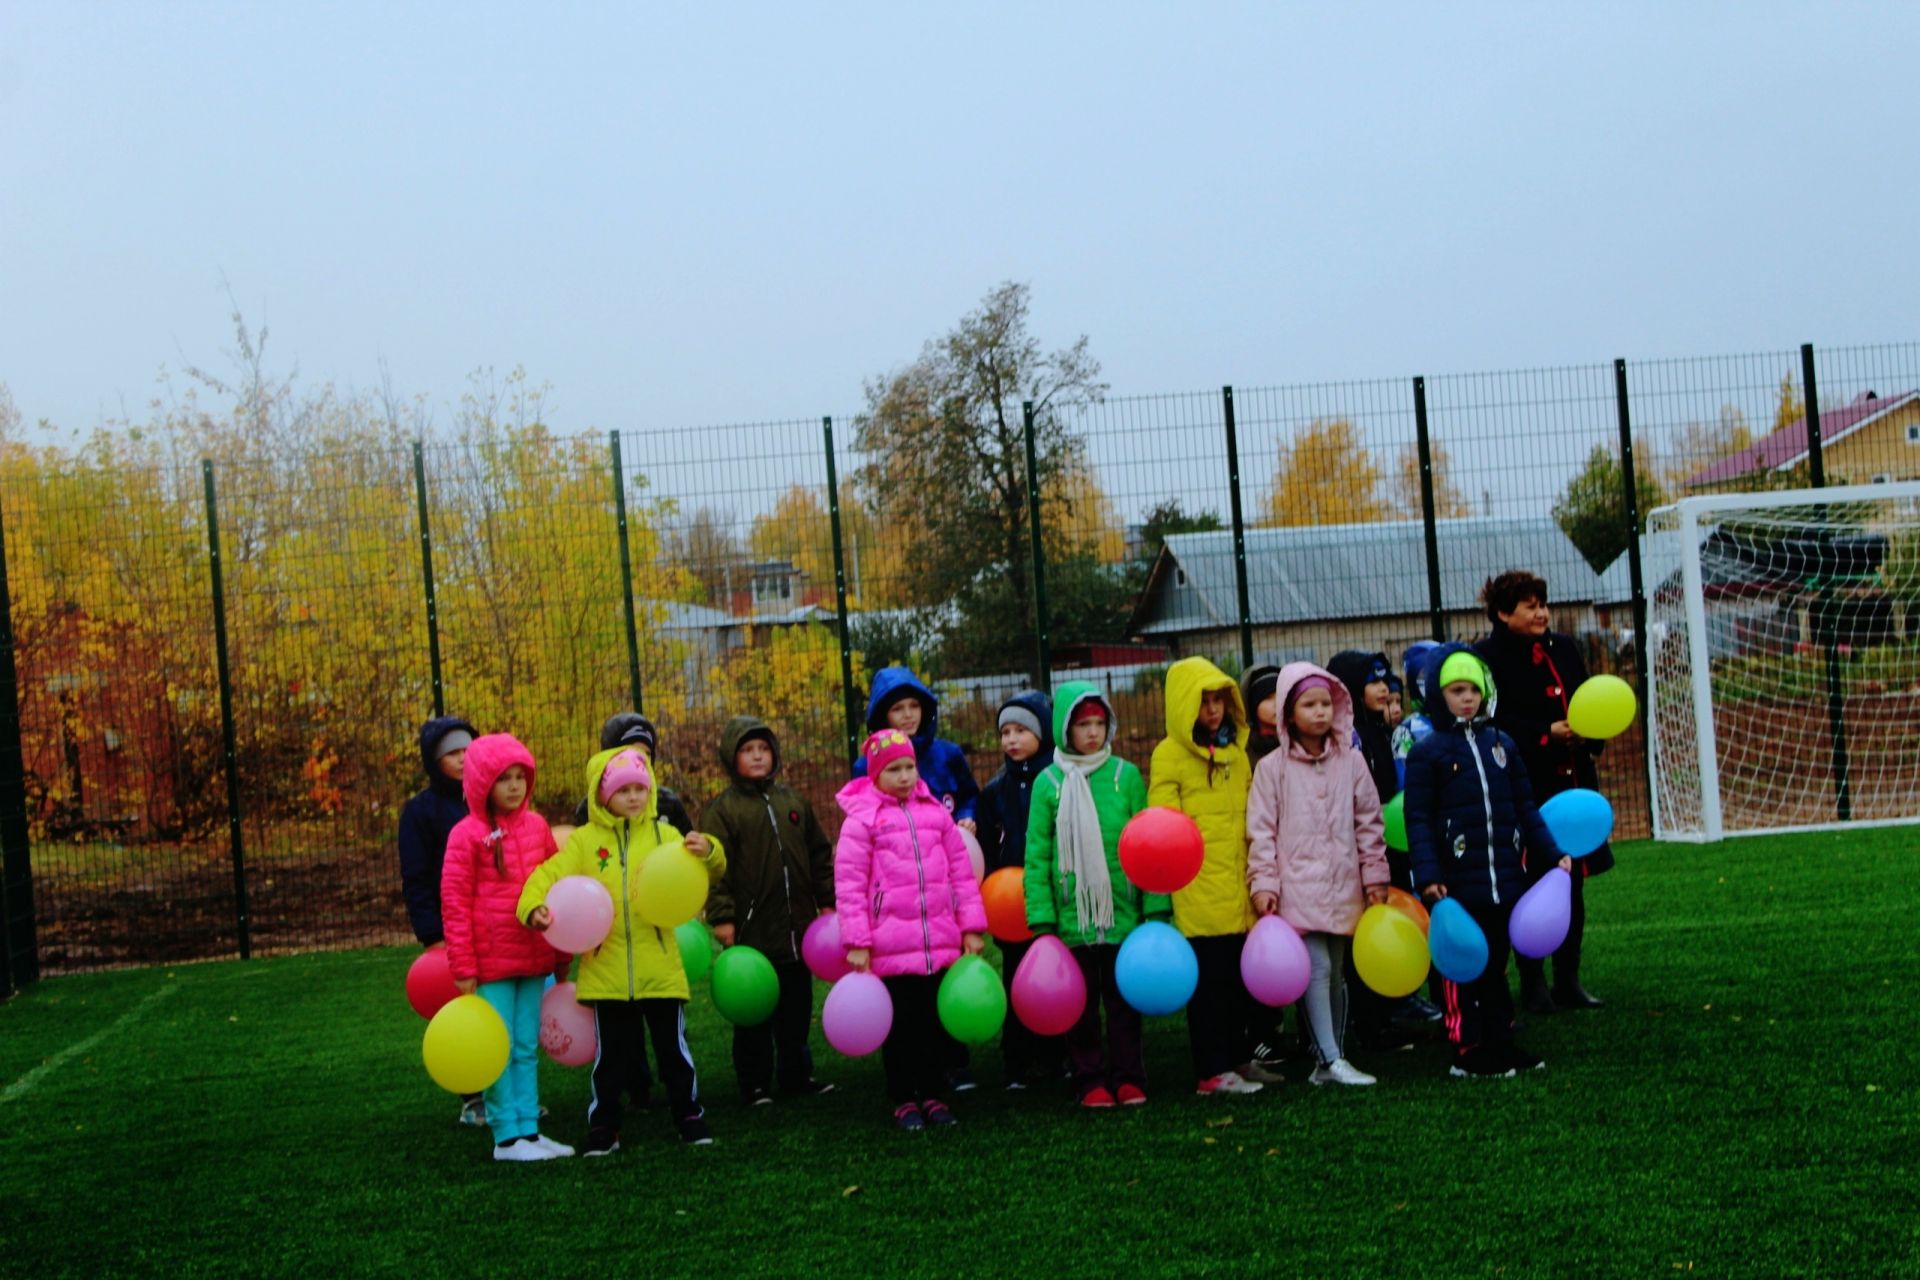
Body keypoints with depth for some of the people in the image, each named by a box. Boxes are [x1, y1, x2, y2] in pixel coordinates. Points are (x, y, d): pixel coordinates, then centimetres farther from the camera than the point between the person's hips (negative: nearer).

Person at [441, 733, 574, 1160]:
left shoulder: (537, 826, 7)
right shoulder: (466, 834, -7)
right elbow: (454, 903, -7)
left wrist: (562, 953, 14)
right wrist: (463, 967, -10)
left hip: (533, 958, 5)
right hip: (491, 962, -5)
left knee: (528, 1048, 10)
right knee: (500, 1050, 1)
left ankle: (529, 1129, 17)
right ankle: (507, 1136, 7)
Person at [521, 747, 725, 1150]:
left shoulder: (663, 835, 4)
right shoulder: (584, 840, 3)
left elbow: (707, 872, -4)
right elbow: (550, 875, -5)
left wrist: (708, 853, -27)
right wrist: (534, 906, -25)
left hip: (660, 967, 0)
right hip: (606, 968, 0)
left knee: (673, 1047, 7)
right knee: (610, 1055, 9)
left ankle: (689, 1117, 20)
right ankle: (602, 1127, 19)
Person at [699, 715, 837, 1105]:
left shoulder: (793, 800, 12)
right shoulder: (721, 809, -4)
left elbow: (819, 853, 17)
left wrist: (826, 900, 12)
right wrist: (722, 916, -14)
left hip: (797, 926, 5)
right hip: (751, 932, -5)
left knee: (797, 1008, 12)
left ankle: (796, 1074, 23)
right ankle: (755, 1083, 11)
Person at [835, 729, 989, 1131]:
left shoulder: (936, 813, 8)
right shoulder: (861, 820, -4)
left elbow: (961, 872, 12)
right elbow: (848, 885, -5)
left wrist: (972, 926, 9)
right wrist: (856, 943, -9)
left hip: (941, 943, 3)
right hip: (891, 946, -3)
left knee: (937, 1022, 9)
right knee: (901, 1026, 5)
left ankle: (932, 1094, 22)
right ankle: (903, 1100, 17)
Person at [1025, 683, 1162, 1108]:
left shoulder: (1126, 775, 2)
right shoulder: (1049, 782, 1)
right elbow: (1037, 855, 1)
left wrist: (1156, 906, -2)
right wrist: (1041, 918, -5)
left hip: (1123, 912, 0)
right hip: (1072, 917, 0)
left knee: (1124, 998, 7)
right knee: (1081, 1003, 6)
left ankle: (1128, 1078, 17)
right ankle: (1091, 1081, 15)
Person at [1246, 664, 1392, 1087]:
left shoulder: (1351, 761, 6)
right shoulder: (1273, 768, -2)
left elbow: (1369, 822, 10)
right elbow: (1261, 830, -2)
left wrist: (1375, 876, 8)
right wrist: (1263, 883, -7)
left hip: (1343, 885, 4)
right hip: (1298, 886, -4)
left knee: (1337, 973, 10)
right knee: (1317, 968, -14)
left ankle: (1330, 1060, 17)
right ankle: (1331, 1059, -13)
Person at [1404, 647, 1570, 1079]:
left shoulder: (1501, 744, 11)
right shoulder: (1427, 752, -3)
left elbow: (1525, 807, 16)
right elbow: (1417, 818, -7)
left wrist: (1552, 853, 9)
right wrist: (1428, 875, -16)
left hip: (1505, 879, 5)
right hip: (1458, 883, -5)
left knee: (1496, 963, 12)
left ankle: (1500, 1043, 20)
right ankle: (1467, 1052, 7)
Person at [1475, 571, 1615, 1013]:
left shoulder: (1564, 649, 13)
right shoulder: (1488, 657, -8)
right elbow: (1497, 724, -16)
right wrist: (1547, 733, -22)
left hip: (1572, 783, 6)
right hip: (1526, 790, -6)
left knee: (1573, 885, 9)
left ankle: (1568, 981, 18)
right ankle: (1532, 984, 10)